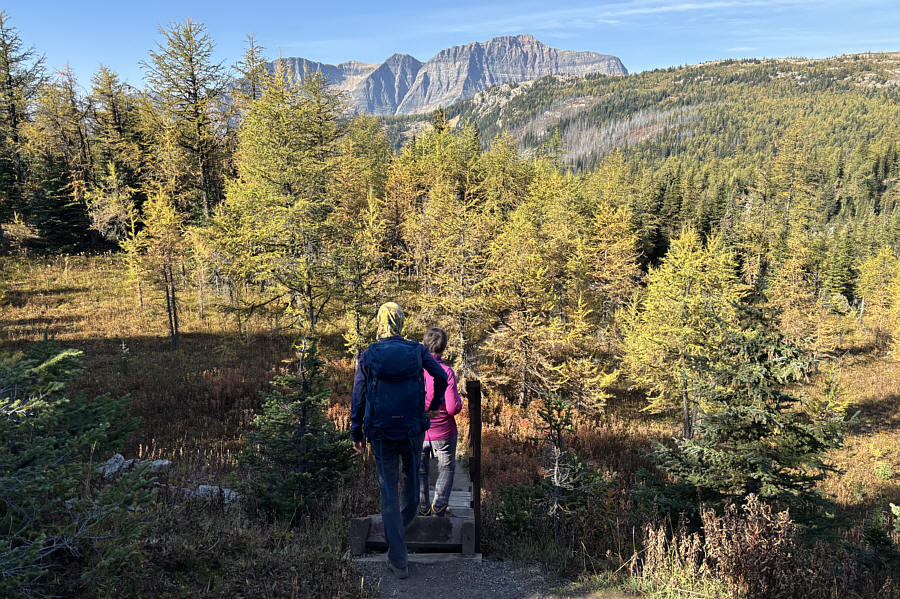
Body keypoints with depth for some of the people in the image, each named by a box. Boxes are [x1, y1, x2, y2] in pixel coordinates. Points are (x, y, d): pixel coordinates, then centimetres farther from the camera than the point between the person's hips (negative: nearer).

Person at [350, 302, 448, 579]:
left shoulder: (368, 355, -5)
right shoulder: (417, 351, -3)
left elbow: (358, 396, -4)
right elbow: (442, 377, -5)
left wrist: (356, 432, 5)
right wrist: (434, 406, 12)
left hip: (381, 433, -1)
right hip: (413, 429, 1)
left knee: (388, 491, 5)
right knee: (411, 477, 26)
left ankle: (399, 560, 5)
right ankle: (406, 522, 49)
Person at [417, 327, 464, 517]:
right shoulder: (446, 372, -18)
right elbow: (453, 408, -19)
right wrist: (458, 398, 1)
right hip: (443, 432, -2)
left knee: (419, 471, 18)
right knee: (446, 468, 18)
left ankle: (423, 508, 23)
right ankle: (439, 506, 11)